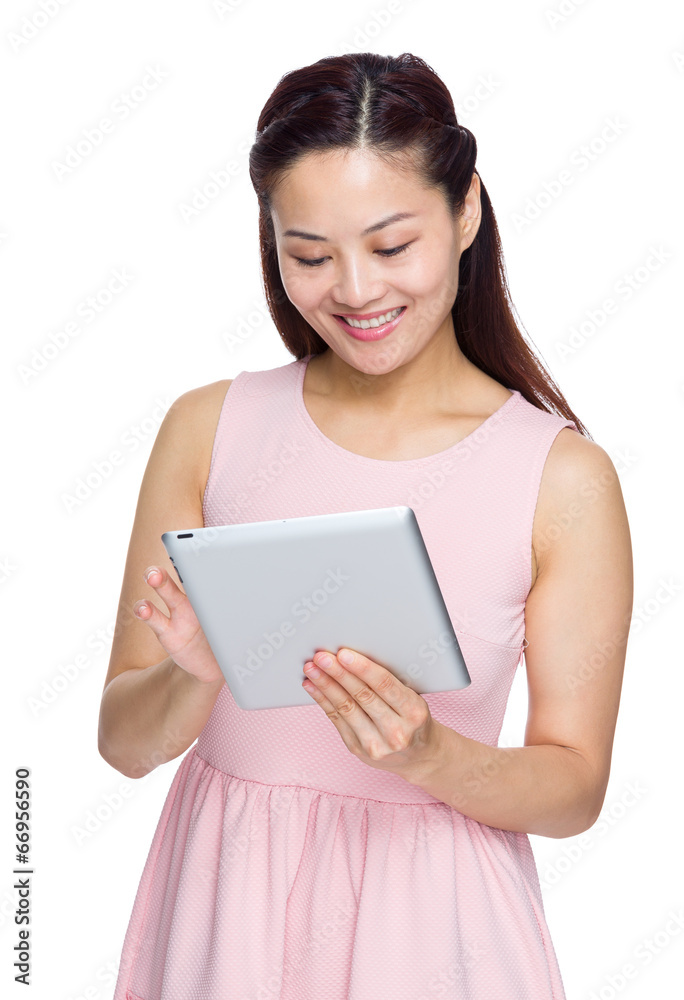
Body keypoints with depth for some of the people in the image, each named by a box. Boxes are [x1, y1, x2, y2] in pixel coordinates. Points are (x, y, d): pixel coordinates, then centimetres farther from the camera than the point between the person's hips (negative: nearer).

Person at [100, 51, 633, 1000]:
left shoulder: (565, 477, -11)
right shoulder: (209, 427, -5)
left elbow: (575, 788, -5)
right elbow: (125, 742, -2)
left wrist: (428, 755, -23)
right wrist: (195, 677, -23)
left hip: (430, 920, -1)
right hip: (228, 906, 2)